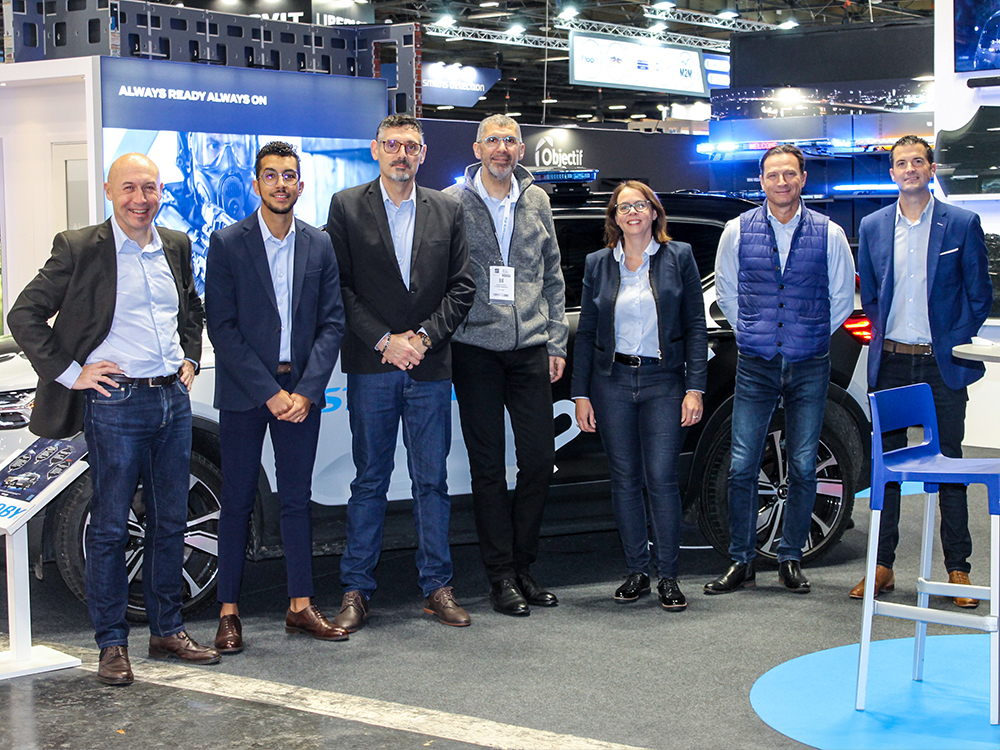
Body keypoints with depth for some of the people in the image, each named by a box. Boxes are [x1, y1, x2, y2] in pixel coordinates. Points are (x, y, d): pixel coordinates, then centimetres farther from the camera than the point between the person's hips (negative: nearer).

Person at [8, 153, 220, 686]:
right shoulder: (79, 249, -6)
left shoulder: (176, 246, 11)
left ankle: (167, 632, 23)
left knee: (170, 522, 11)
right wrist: (69, 373, -8)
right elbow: (24, 316, -5)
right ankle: (111, 646, 10)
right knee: (110, 527, 1)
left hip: (173, 400, 5)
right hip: (114, 403, -5)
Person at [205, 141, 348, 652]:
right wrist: (270, 392, -13)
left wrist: (305, 390, -9)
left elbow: (331, 323, 3)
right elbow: (221, 327, -8)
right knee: (237, 500, 2)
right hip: (244, 392, -3)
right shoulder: (227, 244, -4)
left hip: (301, 391, 3)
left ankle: (300, 606, 15)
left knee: (297, 499, 8)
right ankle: (229, 613, 9)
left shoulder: (319, 246, 6)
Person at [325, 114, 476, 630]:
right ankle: (356, 591, 10)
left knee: (432, 480, 6)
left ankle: (436, 587, 15)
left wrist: (424, 336, -7)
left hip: (430, 367, 2)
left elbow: (462, 287, 6)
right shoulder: (346, 206, 3)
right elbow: (340, 287, -2)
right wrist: (384, 340, -10)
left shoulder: (447, 211, 10)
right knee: (370, 480, 3)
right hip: (371, 366, -2)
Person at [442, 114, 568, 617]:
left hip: (530, 349, 3)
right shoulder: (451, 203, 0)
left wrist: (557, 341, 10)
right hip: (475, 350, -3)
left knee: (539, 459, 2)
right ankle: (501, 575, 10)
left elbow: (552, 277, 15)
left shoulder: (536, 202, 11)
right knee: (488, 465, 2)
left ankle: (522, 566, 16)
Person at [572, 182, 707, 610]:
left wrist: (695, 388, -7)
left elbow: (695, 326, 1)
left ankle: (668, 576, 3)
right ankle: (636, 571, 16)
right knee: (624, 478, 5)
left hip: (663, 381, -2)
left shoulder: (679, 257, 3)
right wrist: (581, 394, 3)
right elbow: (586, 333, 9)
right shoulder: (598, 265, 8)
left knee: (661, 478, -7)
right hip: (612, 382, 2)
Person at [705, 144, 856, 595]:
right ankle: (741, 562, 7)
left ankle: (791, 559, 16)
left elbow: (842, 298, 12)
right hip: (756, 367, 0)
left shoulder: (828, 234, 3)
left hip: (809, 367, 0)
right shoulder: (738, 232, 4)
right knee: (742, 467, -3)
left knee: (803, 468, 4)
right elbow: (726, 291, 16)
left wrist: (811, 337, 11)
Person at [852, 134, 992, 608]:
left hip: (942, 365, -2)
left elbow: (979, 294, 3)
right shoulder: (872, 227, 8)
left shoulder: (962, 224, 0)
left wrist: (957, 346, -3)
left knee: (949, 465, 3)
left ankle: (958, 569, 11)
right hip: (890, 363, 2)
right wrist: (883, 339, 7)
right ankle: (882, 567, 13)